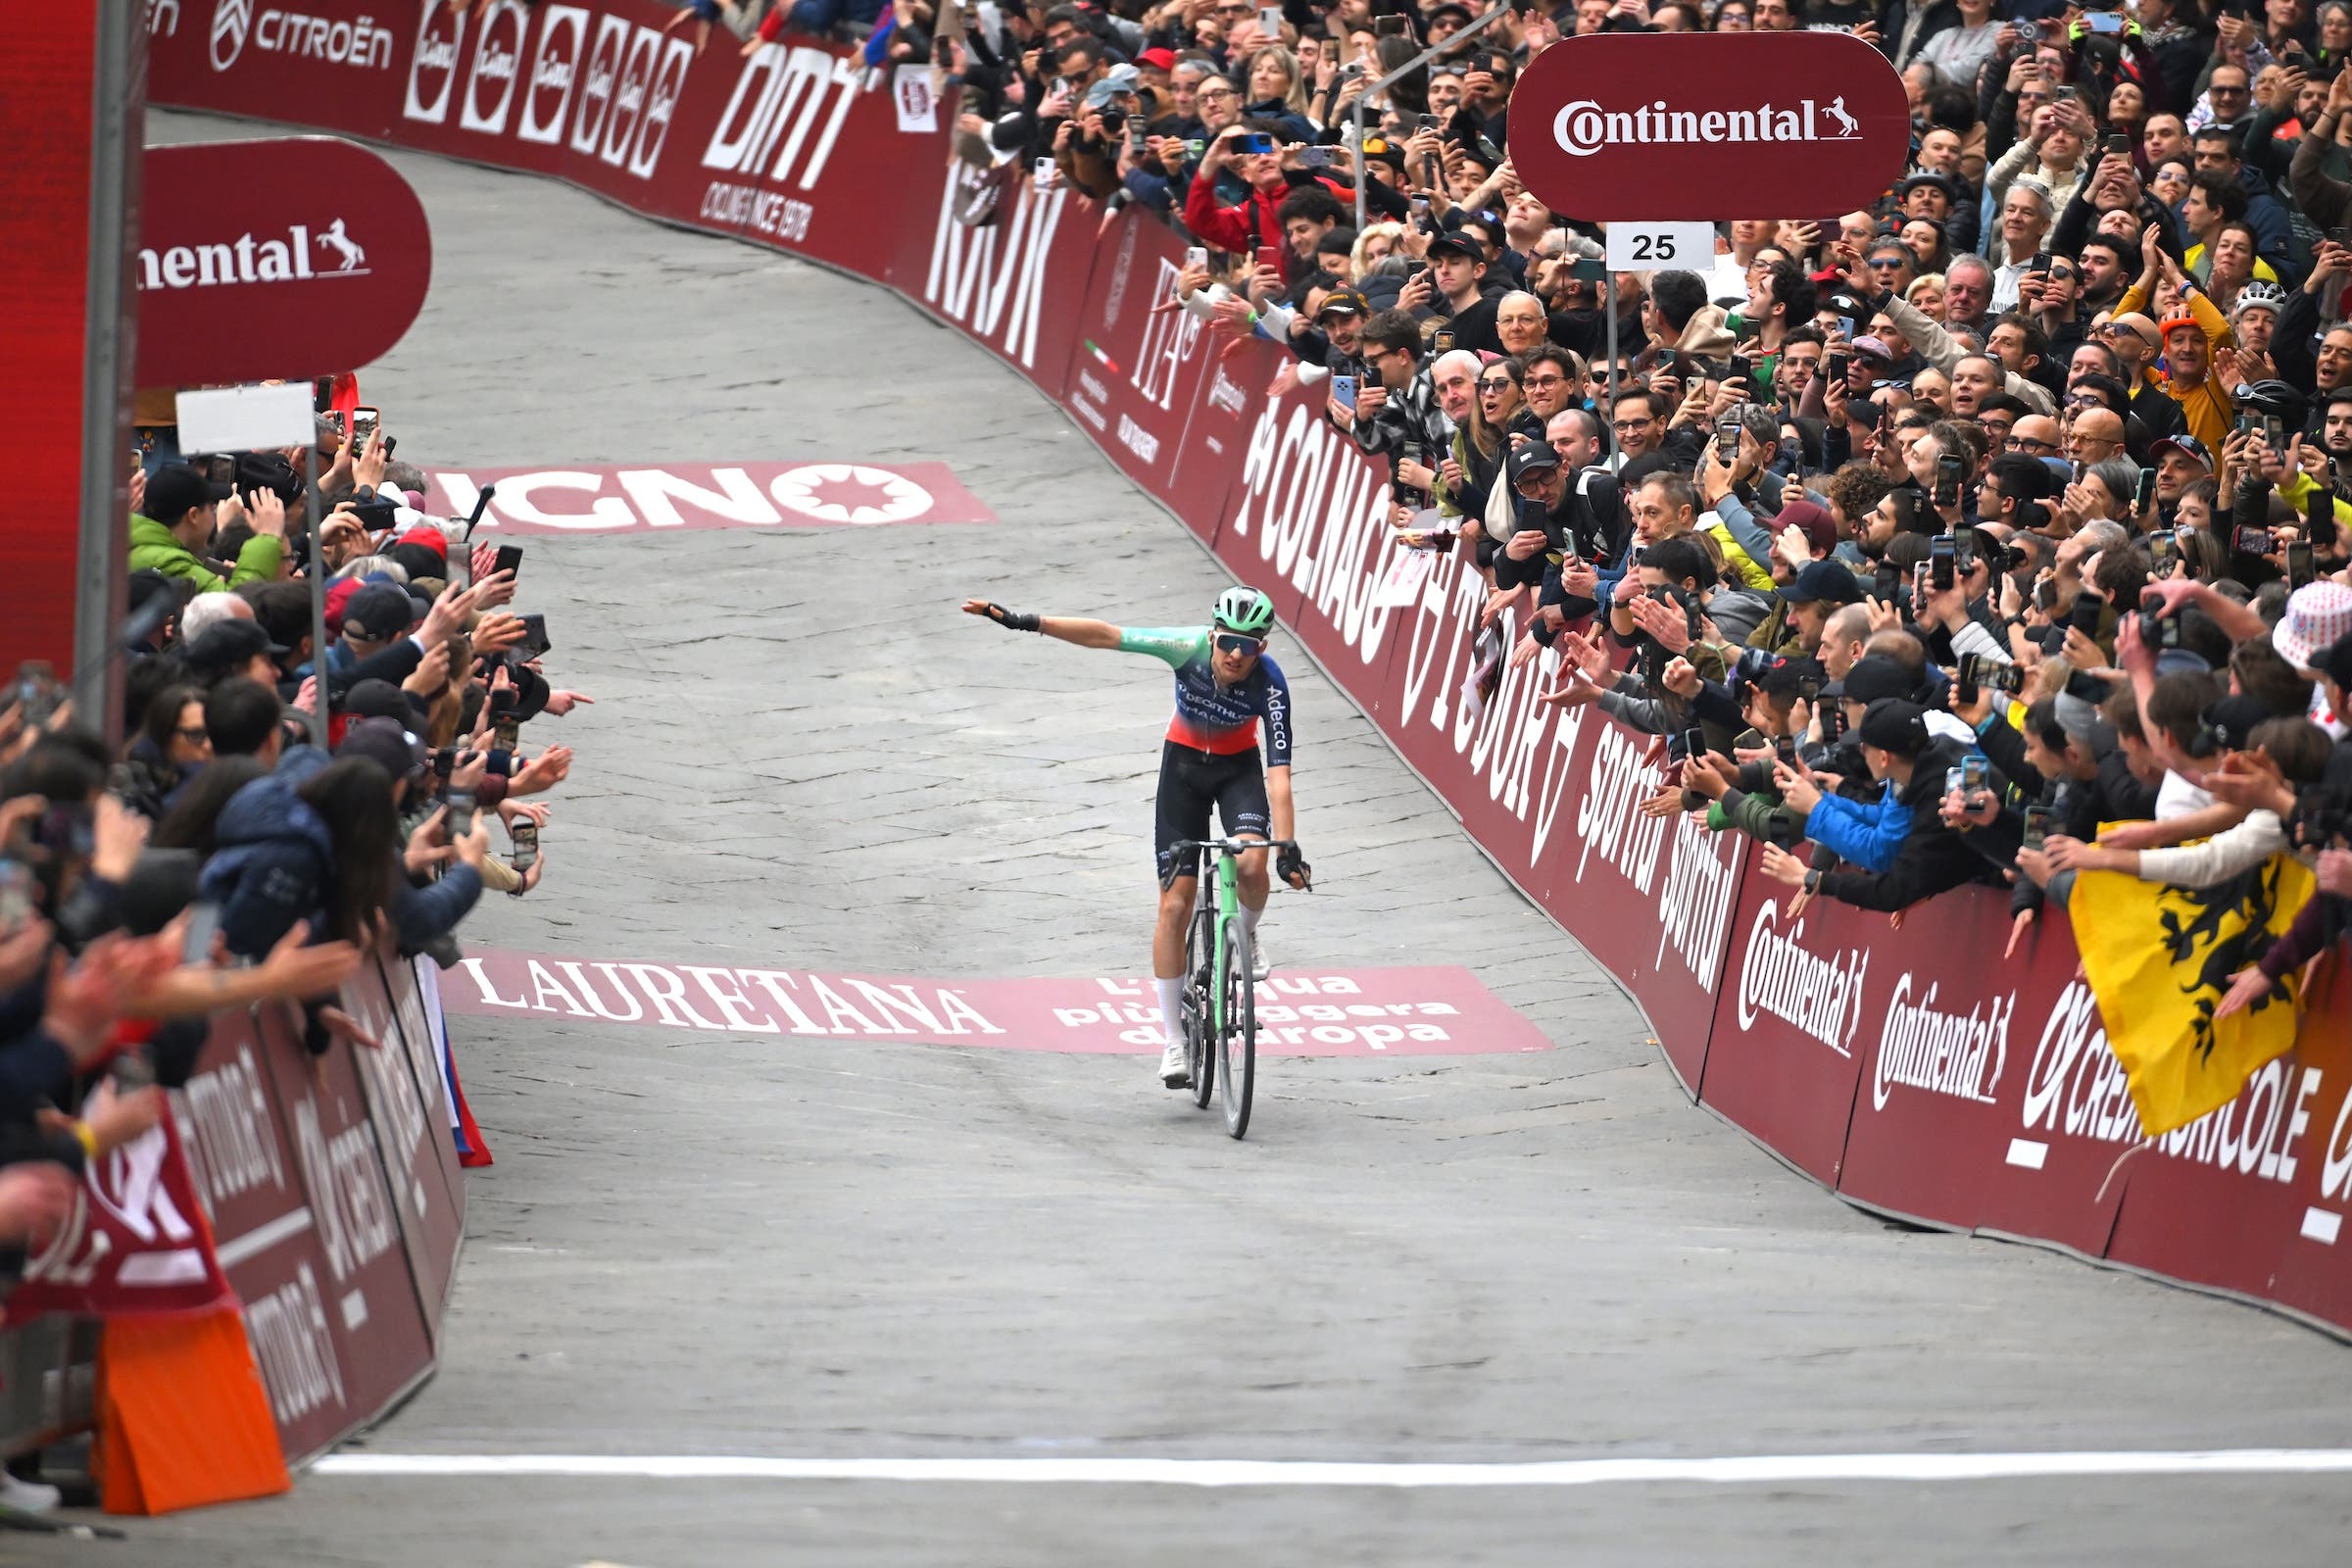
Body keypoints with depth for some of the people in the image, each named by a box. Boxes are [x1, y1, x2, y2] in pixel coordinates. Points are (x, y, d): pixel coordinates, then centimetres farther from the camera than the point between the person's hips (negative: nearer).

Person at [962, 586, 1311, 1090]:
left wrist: (1288, 849, -37)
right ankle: (1173, 1042, 2)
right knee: (1175, 905, -6)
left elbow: (1279, 774, -31)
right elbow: (1105, 635, -28)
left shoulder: (1270, 685, -29)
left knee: (1251, 864, -30)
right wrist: (1025, 622, -34)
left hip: (1238, 766, -1)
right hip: (1183, 763, 1)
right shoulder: (1190, 649, -28)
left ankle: (1247, 935, 6)